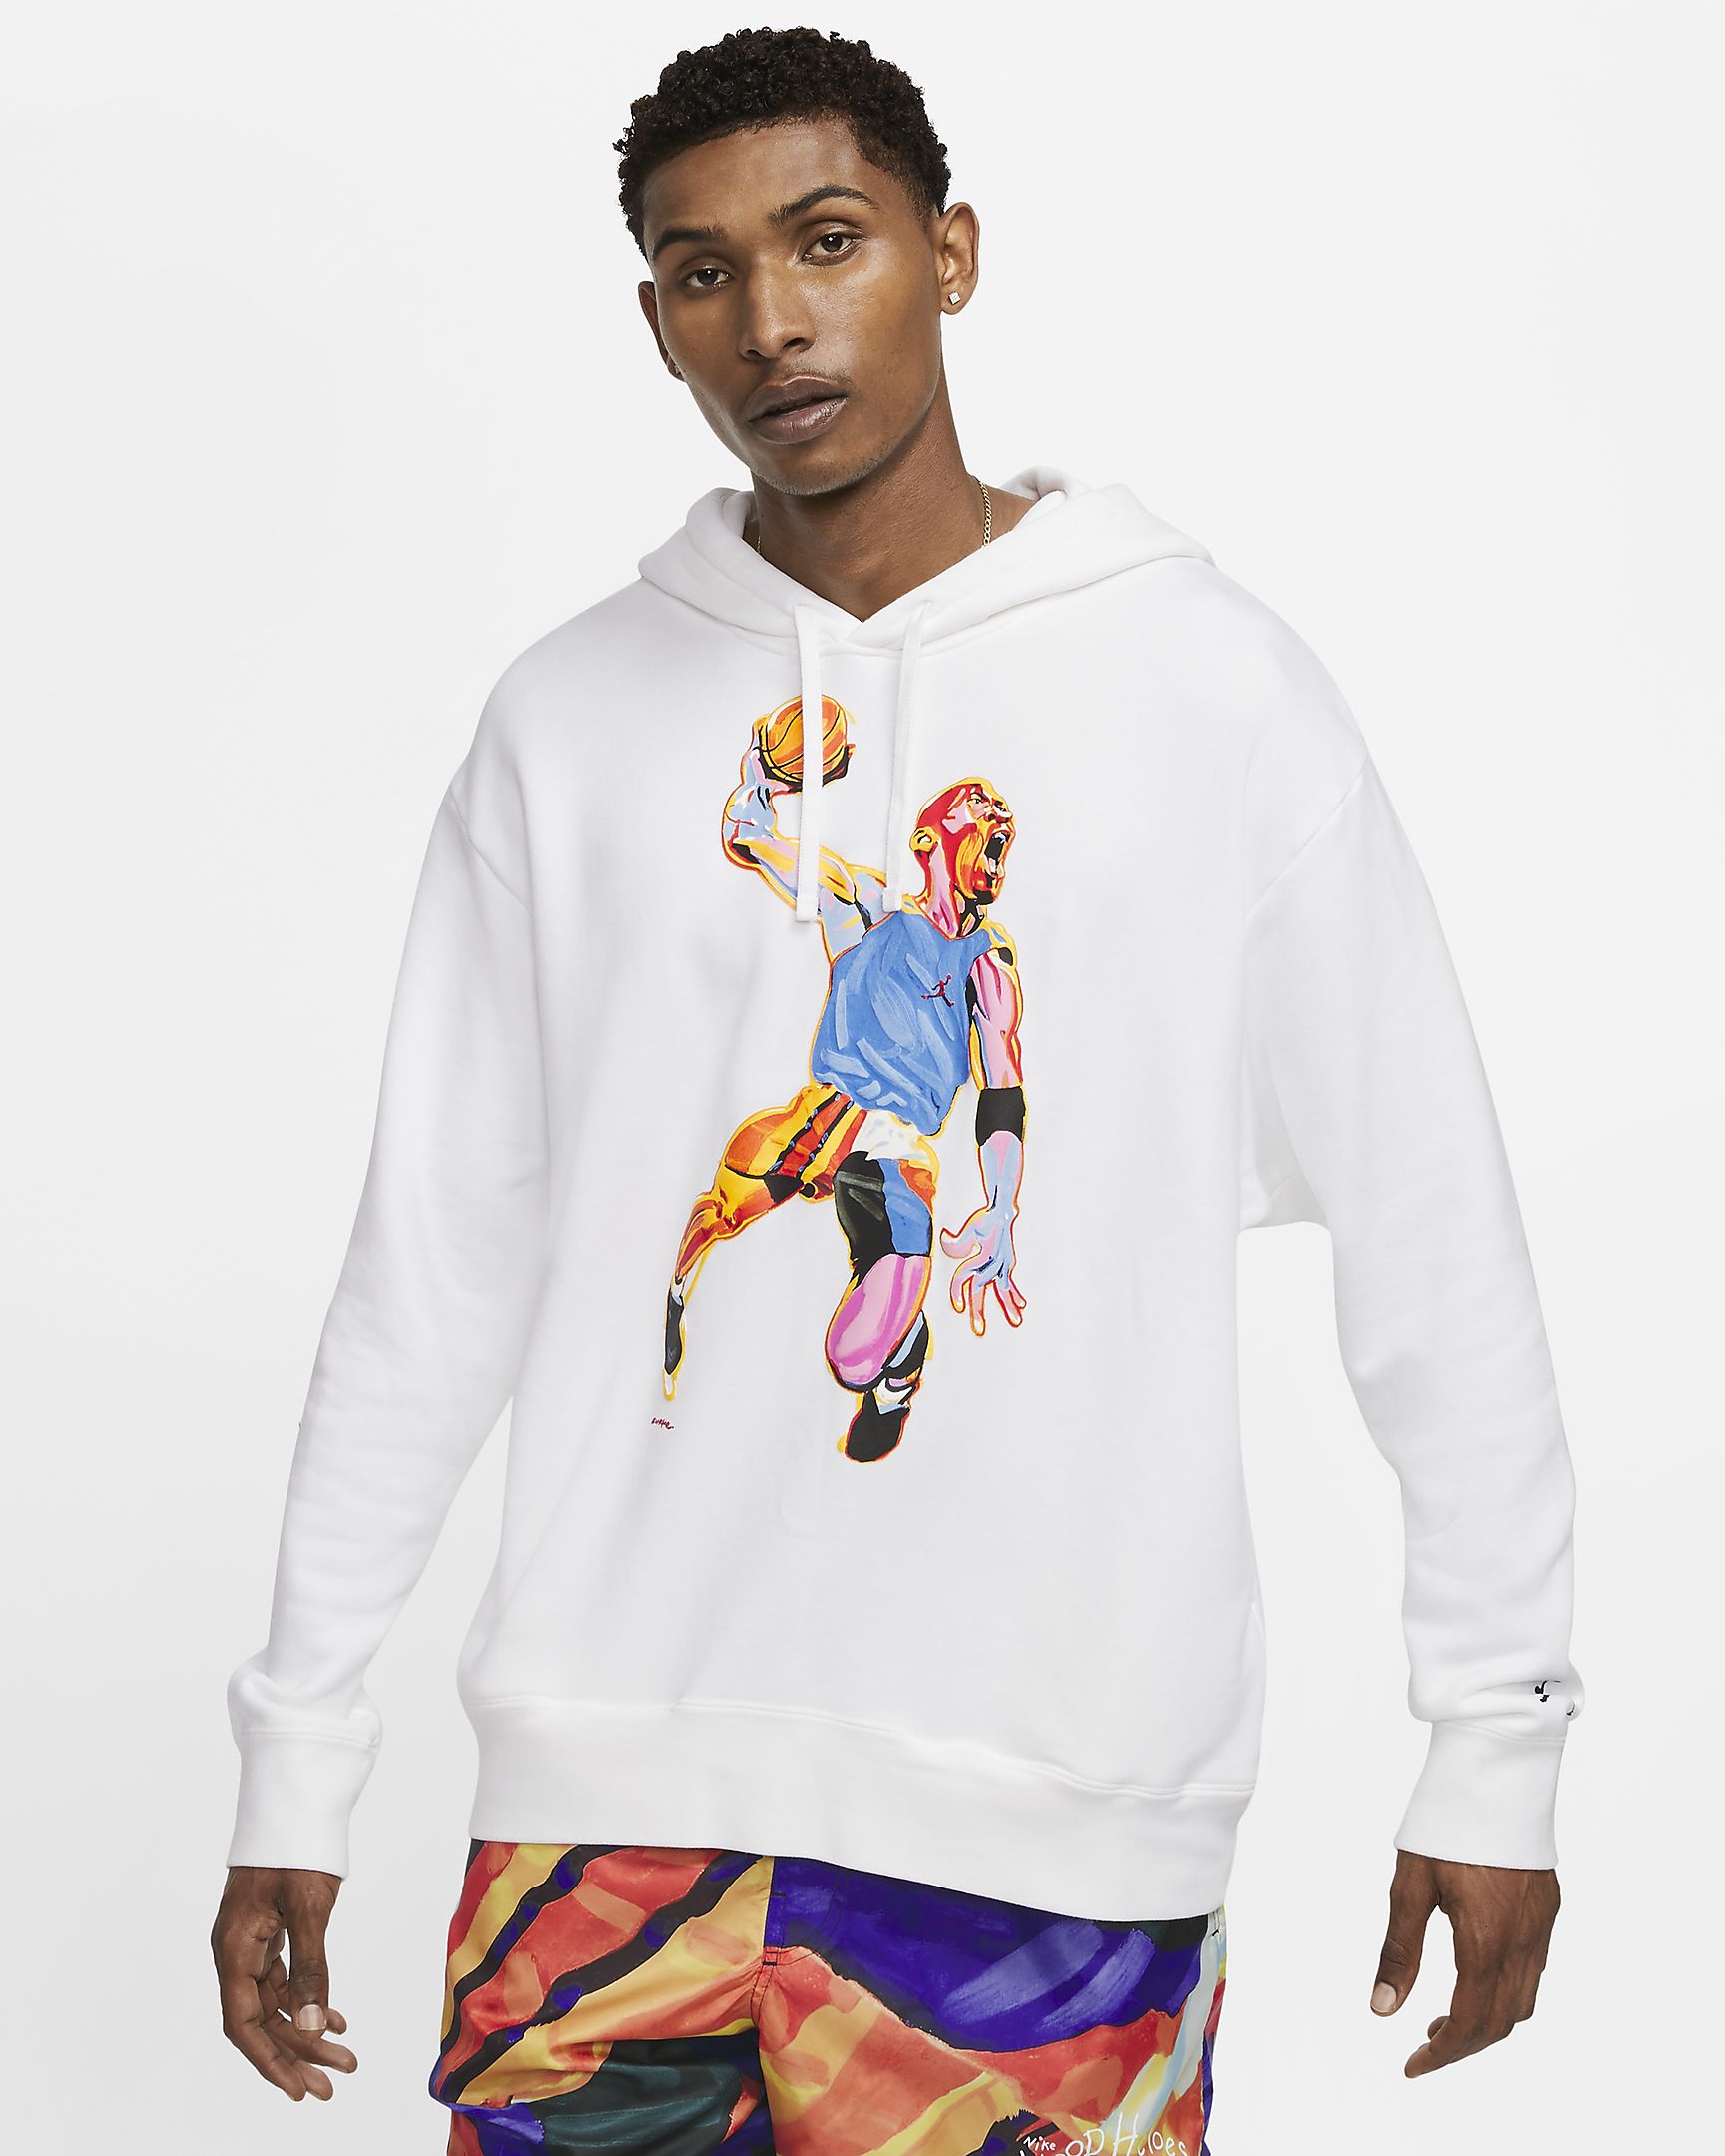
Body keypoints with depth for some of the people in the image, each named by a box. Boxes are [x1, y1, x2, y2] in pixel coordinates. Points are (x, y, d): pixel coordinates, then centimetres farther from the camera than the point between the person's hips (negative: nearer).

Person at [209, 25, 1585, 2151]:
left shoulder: (1211, 683, 1)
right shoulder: (569, 719, 7)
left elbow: (1432, 1237, 1)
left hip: (1061, 1814, -2)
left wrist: (1499, 1745, 0)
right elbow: (432, 1259, 9)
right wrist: (297, 1761, 8)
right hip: (613, 1776, 2)